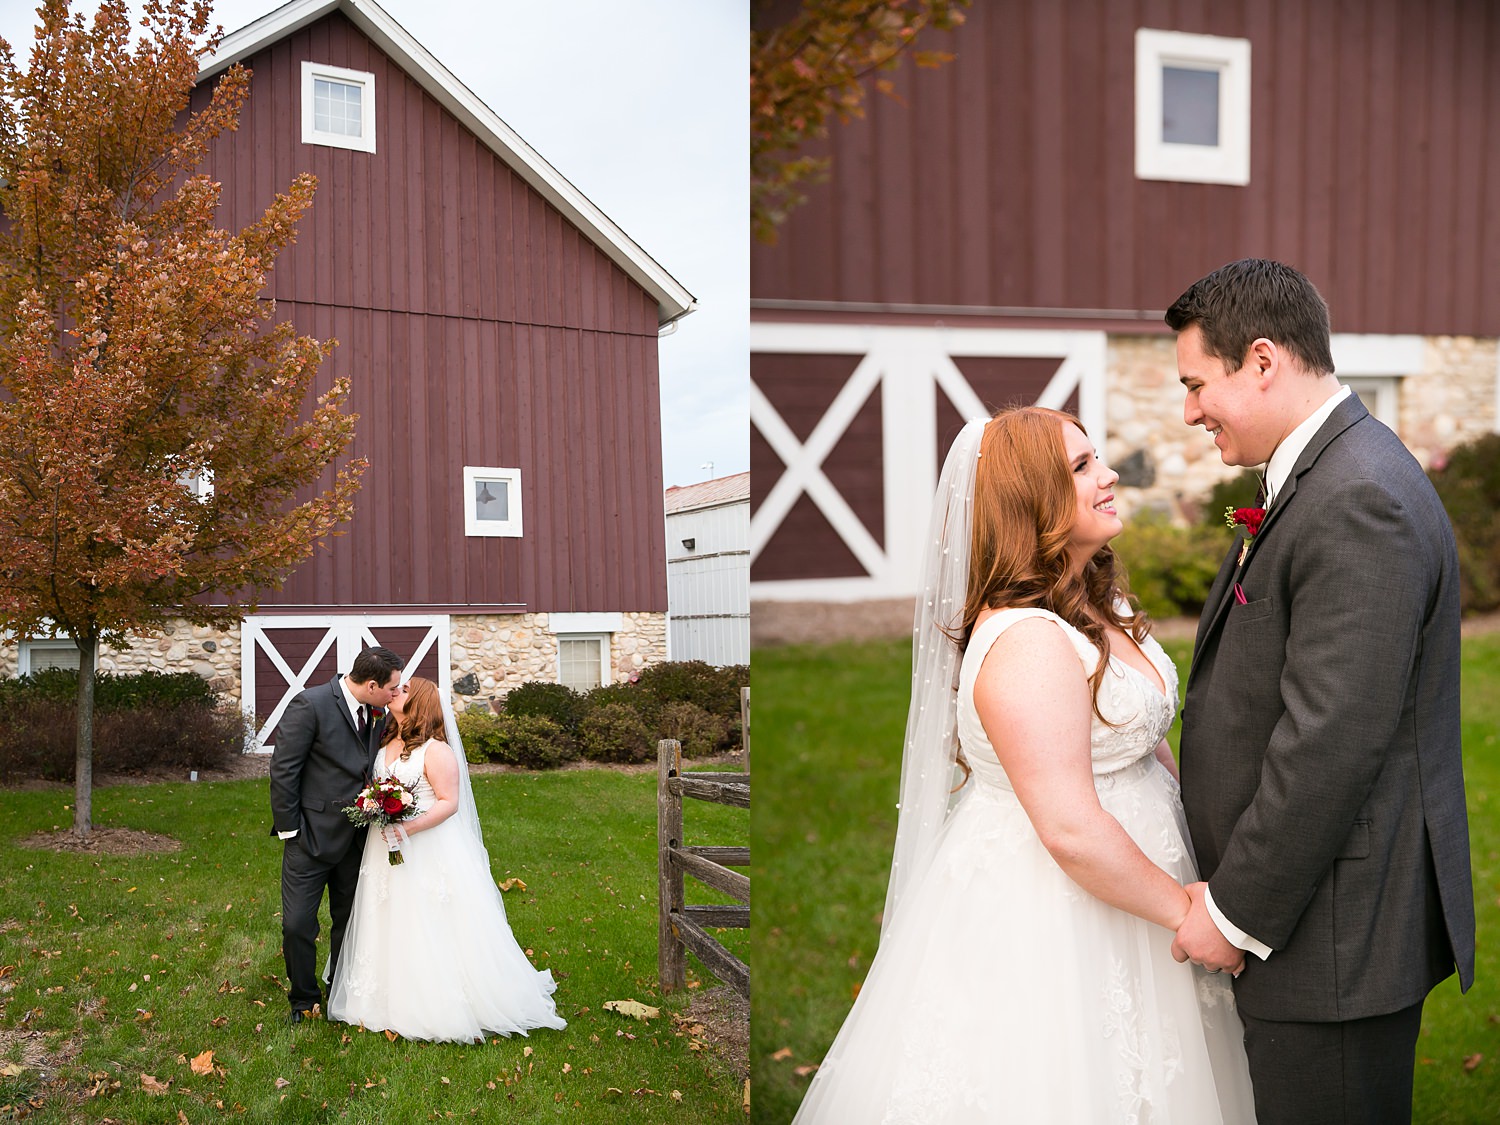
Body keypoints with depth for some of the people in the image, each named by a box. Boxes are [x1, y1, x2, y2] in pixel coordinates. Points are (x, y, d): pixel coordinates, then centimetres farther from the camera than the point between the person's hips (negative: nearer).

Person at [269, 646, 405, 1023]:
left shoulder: (376, 713, 4)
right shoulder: (310, 704, -16)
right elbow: (283, 769, -14)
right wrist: (289, 828, -12)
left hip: (356, 838, 6)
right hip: (311, 836, -6)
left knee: (349, 922, 14)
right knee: (298, 925, -1)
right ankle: (304, 999, 21)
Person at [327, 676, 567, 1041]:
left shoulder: (436, 751, -12)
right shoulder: (385, 744, 11)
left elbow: (449, 802, -17)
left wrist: (408, 828, -26)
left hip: (428, 851, -7)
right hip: (387, 849, 8)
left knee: (429, 927, -3)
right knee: (391, 926, 10)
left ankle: (437, 1007, 6)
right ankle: (395, 1001, 20)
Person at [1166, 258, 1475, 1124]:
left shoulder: (1358, 503, -22)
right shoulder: (1320, 477, 11)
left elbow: (1333, 742, -26)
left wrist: (1238, 914, -16)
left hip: (1340, 929, -10)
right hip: (1322, 915, 10)